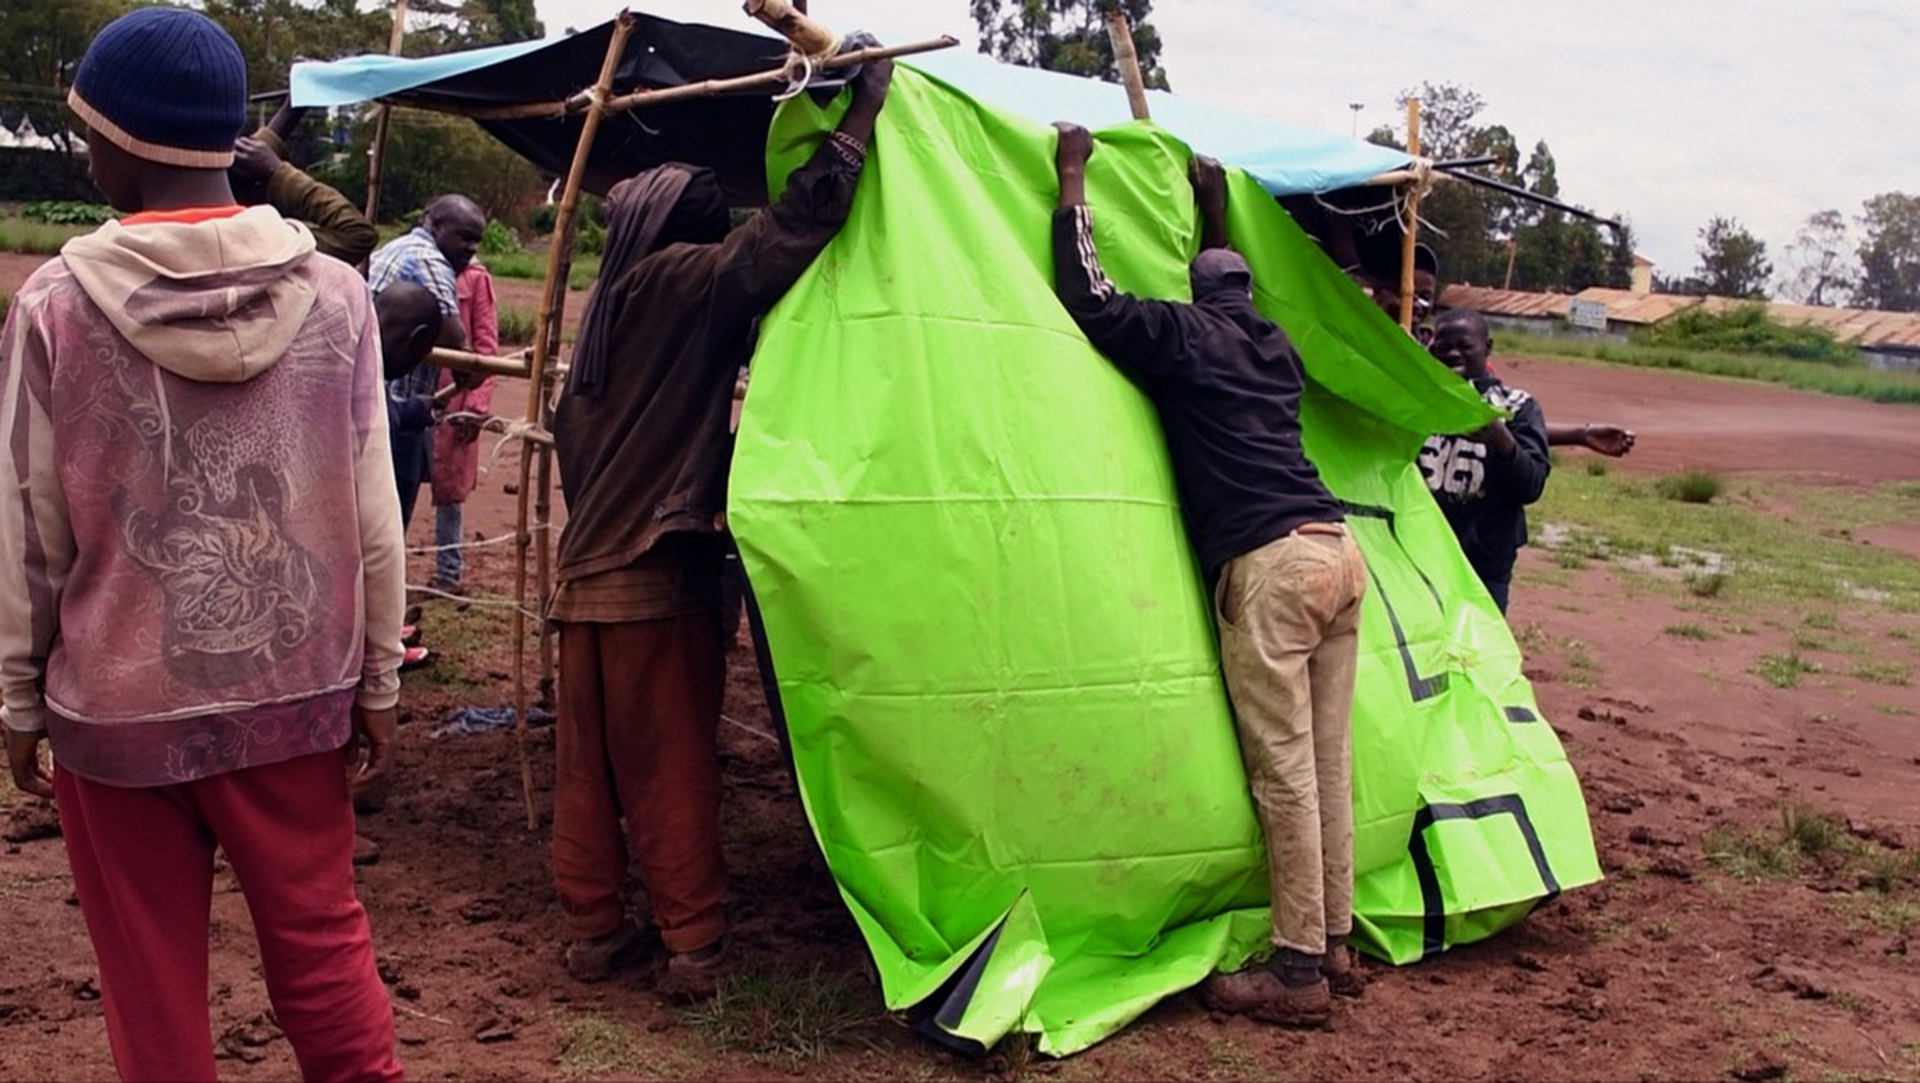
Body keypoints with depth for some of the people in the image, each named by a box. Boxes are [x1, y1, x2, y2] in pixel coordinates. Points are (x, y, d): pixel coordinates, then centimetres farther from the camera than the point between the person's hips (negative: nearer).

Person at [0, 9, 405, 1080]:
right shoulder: (334, 295, -7)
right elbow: (373, 518, -3)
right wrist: (378, 682, 7)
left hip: (118, 704, -1)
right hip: (296, 693, 2)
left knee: (154, 981, 14)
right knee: (323, 943, 16)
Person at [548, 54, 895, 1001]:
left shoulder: (610, 304, 14)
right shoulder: (689, 283, -9)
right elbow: (796, 224, -17)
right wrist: (864, 103, -9)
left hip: (588, 568, 7)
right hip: (662, 572, -7)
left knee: (587, 760, 12)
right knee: (673, 770, 0)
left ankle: (591, 928, 20)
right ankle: (693, 945, 6)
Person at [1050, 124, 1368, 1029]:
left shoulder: (1183, 335, 4)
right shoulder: (1271, 343, 23)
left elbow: (1090, 300, 0)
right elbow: (1227, 287, 45)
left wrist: (1072, 181, 9)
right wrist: (1215, 207, 51)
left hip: (1271, 563, -8)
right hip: (1335, 548, 8)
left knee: (1283, 769, -5)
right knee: (1327, 763, 11)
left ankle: (1298, 970, 1)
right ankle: (1333, 945, 20)